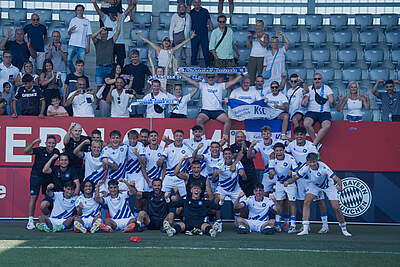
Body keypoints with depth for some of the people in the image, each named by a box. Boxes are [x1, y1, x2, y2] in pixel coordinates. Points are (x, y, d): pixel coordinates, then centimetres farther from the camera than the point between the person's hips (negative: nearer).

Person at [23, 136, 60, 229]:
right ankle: (30, 220, -9)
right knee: (34, 197, -9)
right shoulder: (40, 150, -15)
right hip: (36, 175, -4)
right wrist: (33, 143, -37)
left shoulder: (56, 152, -5)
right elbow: (26, 151, -26)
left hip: (48, 176, 4)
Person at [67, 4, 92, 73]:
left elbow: (88, 35, 8)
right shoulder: (73, 20, 11)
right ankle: (74, 74, 5)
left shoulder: (87, 21, 10)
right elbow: (69, 33, 9)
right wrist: (71, 30, -14)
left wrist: (88, 46, -1)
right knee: (68, 60, -12)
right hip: (72, 45, 0)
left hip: (82, 46, 0)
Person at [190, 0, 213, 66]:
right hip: (194, 35, 1)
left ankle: (208, 66, 6)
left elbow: (209, 22, 7)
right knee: (194, 53, 2)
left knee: (206, 52, -3)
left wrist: (212, 31, -1)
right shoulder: (191, 12, 9)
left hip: (204, 35, -1)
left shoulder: (205, 11, 5)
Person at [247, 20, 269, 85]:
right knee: (251, 74, -2)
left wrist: (258, 38, -15)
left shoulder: (265, 35, 3)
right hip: (253, 56, 4)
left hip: (262, 57, -4)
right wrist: (248, 37, -6)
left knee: (261, 74, -8)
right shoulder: (253, 34, 13)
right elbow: (248, 46, 7)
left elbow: (265, 44, -12)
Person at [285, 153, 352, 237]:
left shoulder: (323, 167, -37)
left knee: (336, 208, -8)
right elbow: (296, 177, -18)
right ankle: (305, 229, -13)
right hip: (314, 185, 3)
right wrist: (288, 182, -38)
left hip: (328, 185, -3)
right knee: (306, 202, -17)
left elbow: (336, 178, -42)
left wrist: (340, 186, -62)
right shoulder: (306, 167, -27)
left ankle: (344, 229, 14)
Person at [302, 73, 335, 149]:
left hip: (324, 112, -1)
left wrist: (332, 102, -27)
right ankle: (317, 143, -23)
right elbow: (304, 104, 6)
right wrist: (304, 103, -19)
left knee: (327, 125, -33)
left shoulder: (327, 88, 9)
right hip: (311, 111, 1)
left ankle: (313, 144, -29)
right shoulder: (309, 89, 12)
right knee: (306, 123, -32)